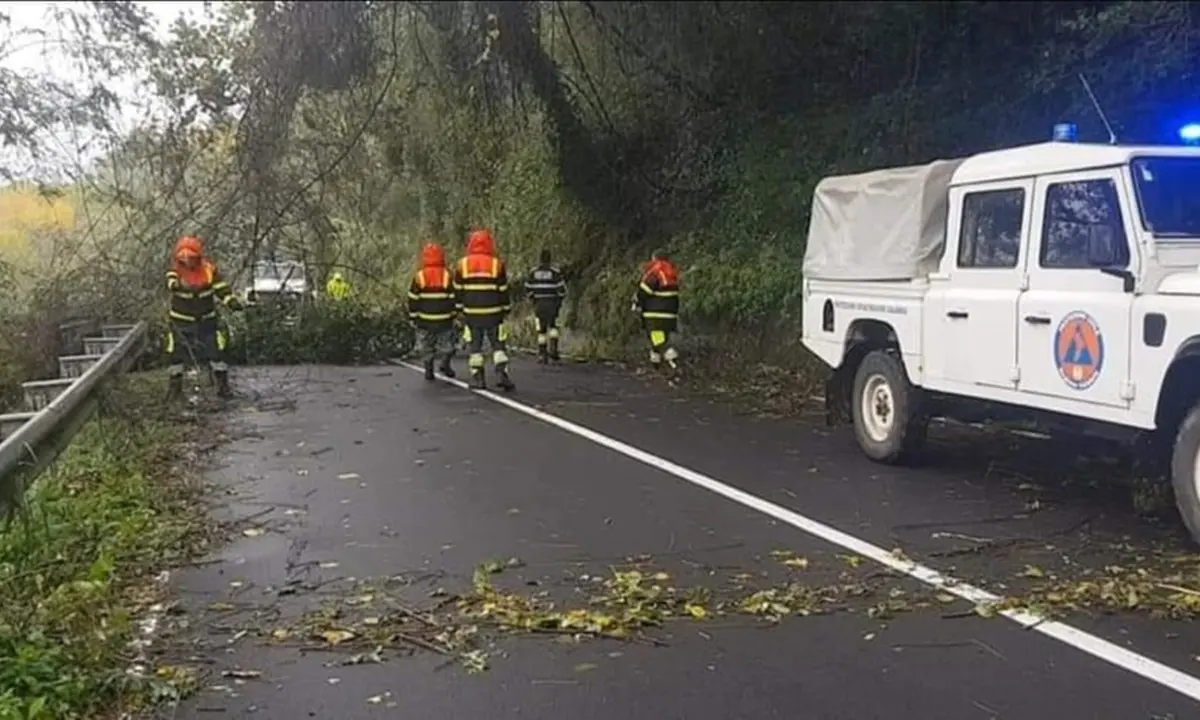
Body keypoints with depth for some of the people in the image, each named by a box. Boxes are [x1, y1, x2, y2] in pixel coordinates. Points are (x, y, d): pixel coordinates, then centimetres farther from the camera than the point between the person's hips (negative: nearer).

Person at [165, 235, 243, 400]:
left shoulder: (209, 269, -11)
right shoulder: (176, 270, -14)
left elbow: (220, 287, -13)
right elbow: (171, 280, -36)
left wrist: (231, 301, -31)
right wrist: (175, 285, -61)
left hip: (206, 319, 0)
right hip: (181, 321, 0)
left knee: (216, 351, -2)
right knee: (176, 354, 7)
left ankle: (222, 384, 8)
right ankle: (175, 384, 25)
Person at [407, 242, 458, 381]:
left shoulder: (419, 277, -8)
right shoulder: (448, 277, -7)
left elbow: (413, 300, -5)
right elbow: (454, 298, -3)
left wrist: (413, 317, 6)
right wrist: (453, 314, 10)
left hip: (425, 321, 0)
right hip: (445, 320, 0)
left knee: (427, 347, 14)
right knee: (447, 344, 17)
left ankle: (429, 370, 10)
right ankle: (445, 364, 3)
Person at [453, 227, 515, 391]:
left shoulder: (462, 265, 0)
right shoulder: (497, 264, -3)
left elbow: (458, 290, 5)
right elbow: (503, 290, 1)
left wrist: (460, 308, 15)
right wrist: (506, 309, 11)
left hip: (471, 313, 1)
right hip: (493, 313, -1)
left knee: (474, 346, 8)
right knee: (498, 345, 6)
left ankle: (477, 377, 6)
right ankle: (502, 374, -5)